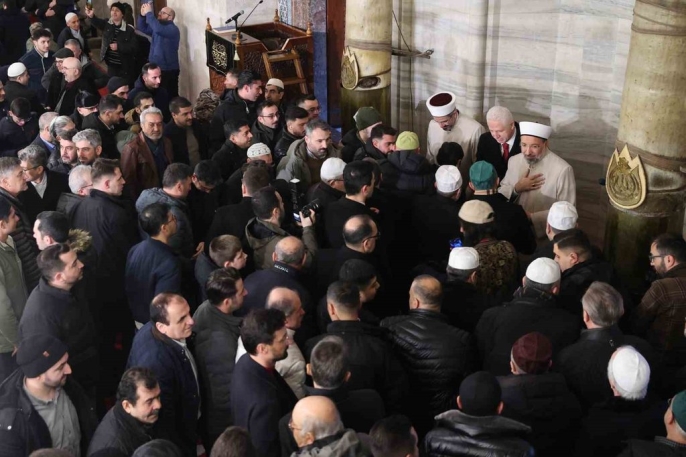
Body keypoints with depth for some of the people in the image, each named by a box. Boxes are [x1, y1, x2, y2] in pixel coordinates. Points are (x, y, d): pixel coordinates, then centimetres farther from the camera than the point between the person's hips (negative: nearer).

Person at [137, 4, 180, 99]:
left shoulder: (173, 29, -14)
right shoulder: (158, 26, 15)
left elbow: (158, 29, -32)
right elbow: (143, 28, 15)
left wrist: (149, 13, -25)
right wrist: (143, 15, -2)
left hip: (168, 70, -9)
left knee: (170, 97, -9)